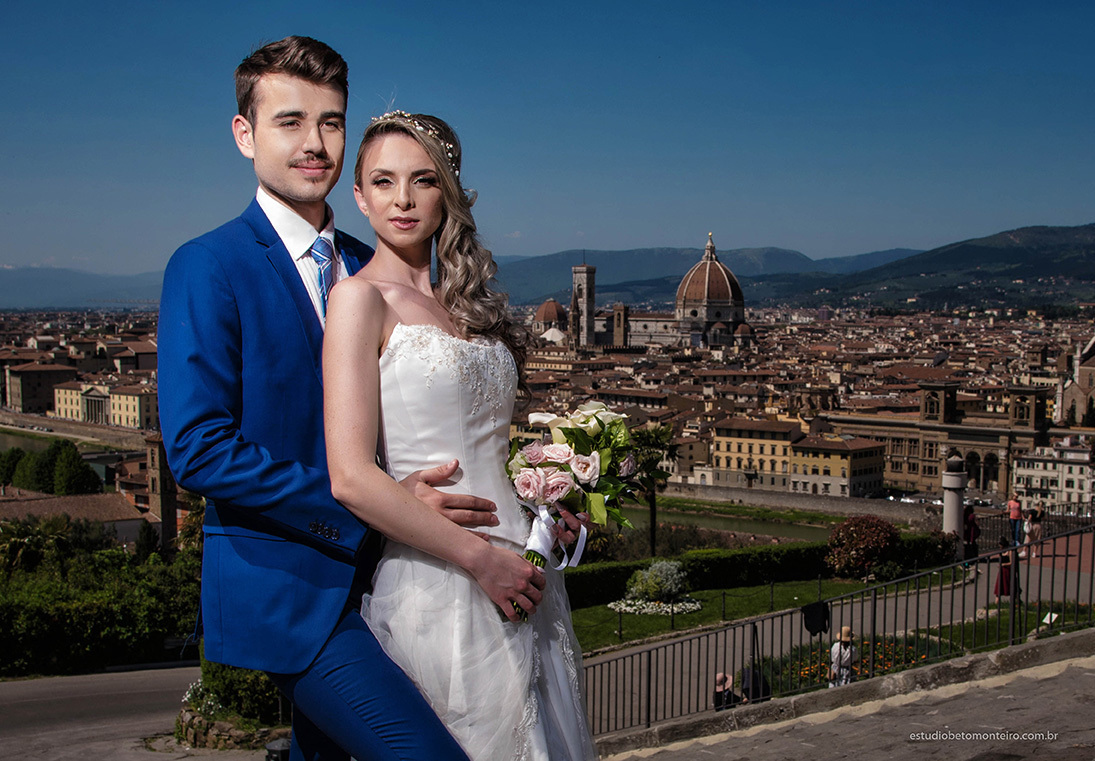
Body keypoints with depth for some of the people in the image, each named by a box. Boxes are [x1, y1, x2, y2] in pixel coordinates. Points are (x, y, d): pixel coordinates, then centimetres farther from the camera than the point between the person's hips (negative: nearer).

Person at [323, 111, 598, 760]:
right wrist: (482, 556, -14)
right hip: (439, 579, -7)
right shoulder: (361, 297, -9)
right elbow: (351, 477, -17)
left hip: (518, 568, 7)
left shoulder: (465, 302, 13)